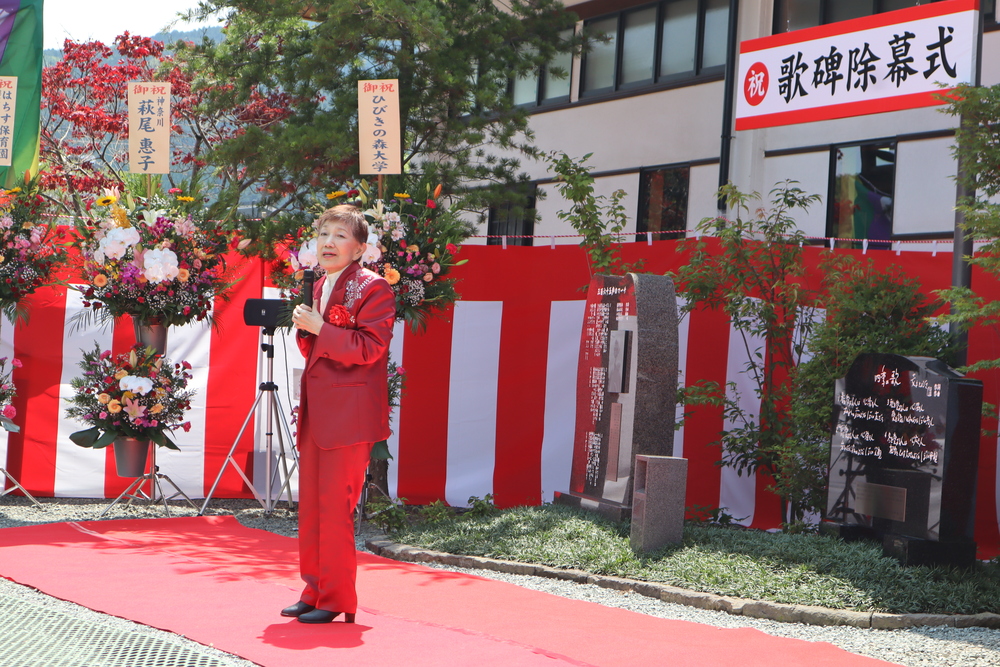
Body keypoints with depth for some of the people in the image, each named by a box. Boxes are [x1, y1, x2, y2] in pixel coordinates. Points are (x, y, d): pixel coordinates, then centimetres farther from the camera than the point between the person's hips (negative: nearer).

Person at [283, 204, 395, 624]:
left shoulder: (372, 287, -8)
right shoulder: (320, 288, 19)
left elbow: (370, 347, -17)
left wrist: (319, 328, -17)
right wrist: (305, 331, 5)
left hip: (349, 414, -9)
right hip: (316, 412, 9)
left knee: (335, 507, -6)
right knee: (310, 506, 11)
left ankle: (336, 599, 3)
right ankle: (314, 592, 21)